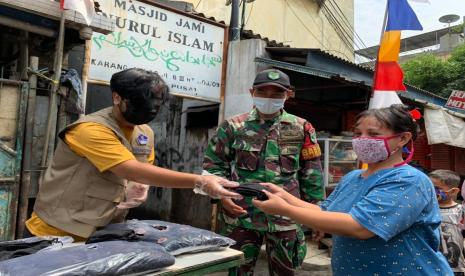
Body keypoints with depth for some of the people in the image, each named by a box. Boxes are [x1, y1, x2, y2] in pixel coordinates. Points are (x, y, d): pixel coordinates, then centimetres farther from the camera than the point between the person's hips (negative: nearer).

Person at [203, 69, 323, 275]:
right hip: (241, 216, 0)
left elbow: (311, 173, 6)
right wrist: (222, 196, -9)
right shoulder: (233, 126, 0)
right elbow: (213, 164, 4)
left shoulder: (301, 128, 2)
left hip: (285, 218, 1)